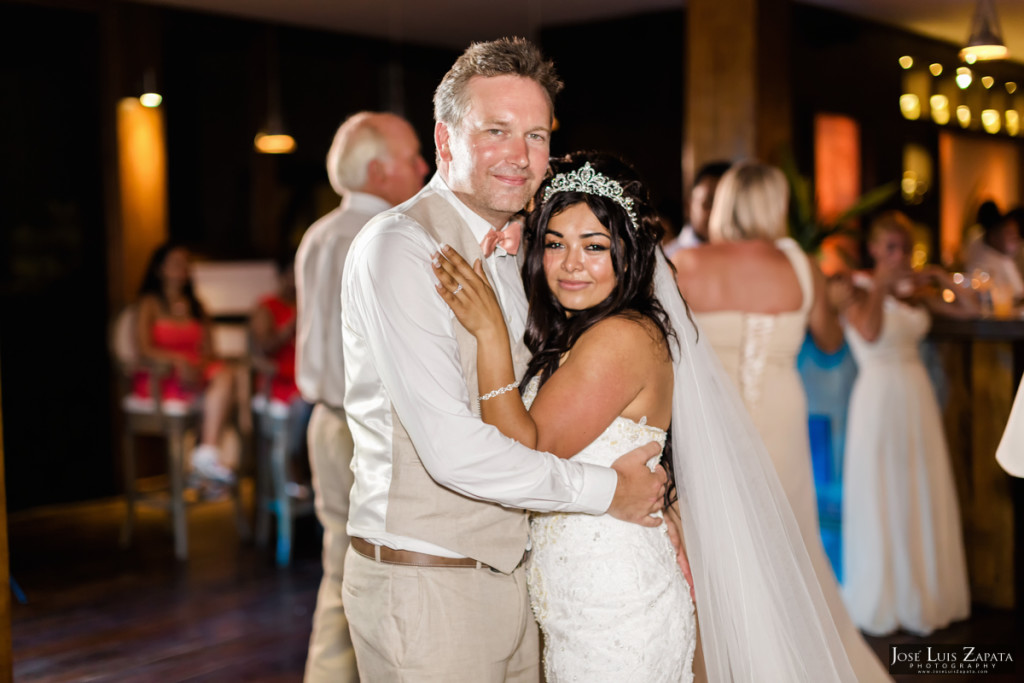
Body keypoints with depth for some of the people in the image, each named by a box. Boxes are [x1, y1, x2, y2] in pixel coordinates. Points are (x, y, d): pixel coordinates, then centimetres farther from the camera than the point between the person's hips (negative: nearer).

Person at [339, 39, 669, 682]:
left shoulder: (503, 255, 12)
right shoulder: (399, 248, -17)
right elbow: (453, 449, -25)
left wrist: (651, 507, 7)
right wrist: (608, 490, -14)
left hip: (508, 573, 8)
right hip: (424, 583, -8)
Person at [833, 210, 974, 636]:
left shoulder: (915, 290, 10)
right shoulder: (852, 289, -6)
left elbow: (967, 309, 10)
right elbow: (870, 332, -21)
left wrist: (940, 277, 1)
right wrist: (880, 286, -14)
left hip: (918, 397, 6)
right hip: (878, 397, -6)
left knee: (924, 498, 10)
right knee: (880, 501, 2)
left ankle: (921, 599, 23)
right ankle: (878, 606, 14)